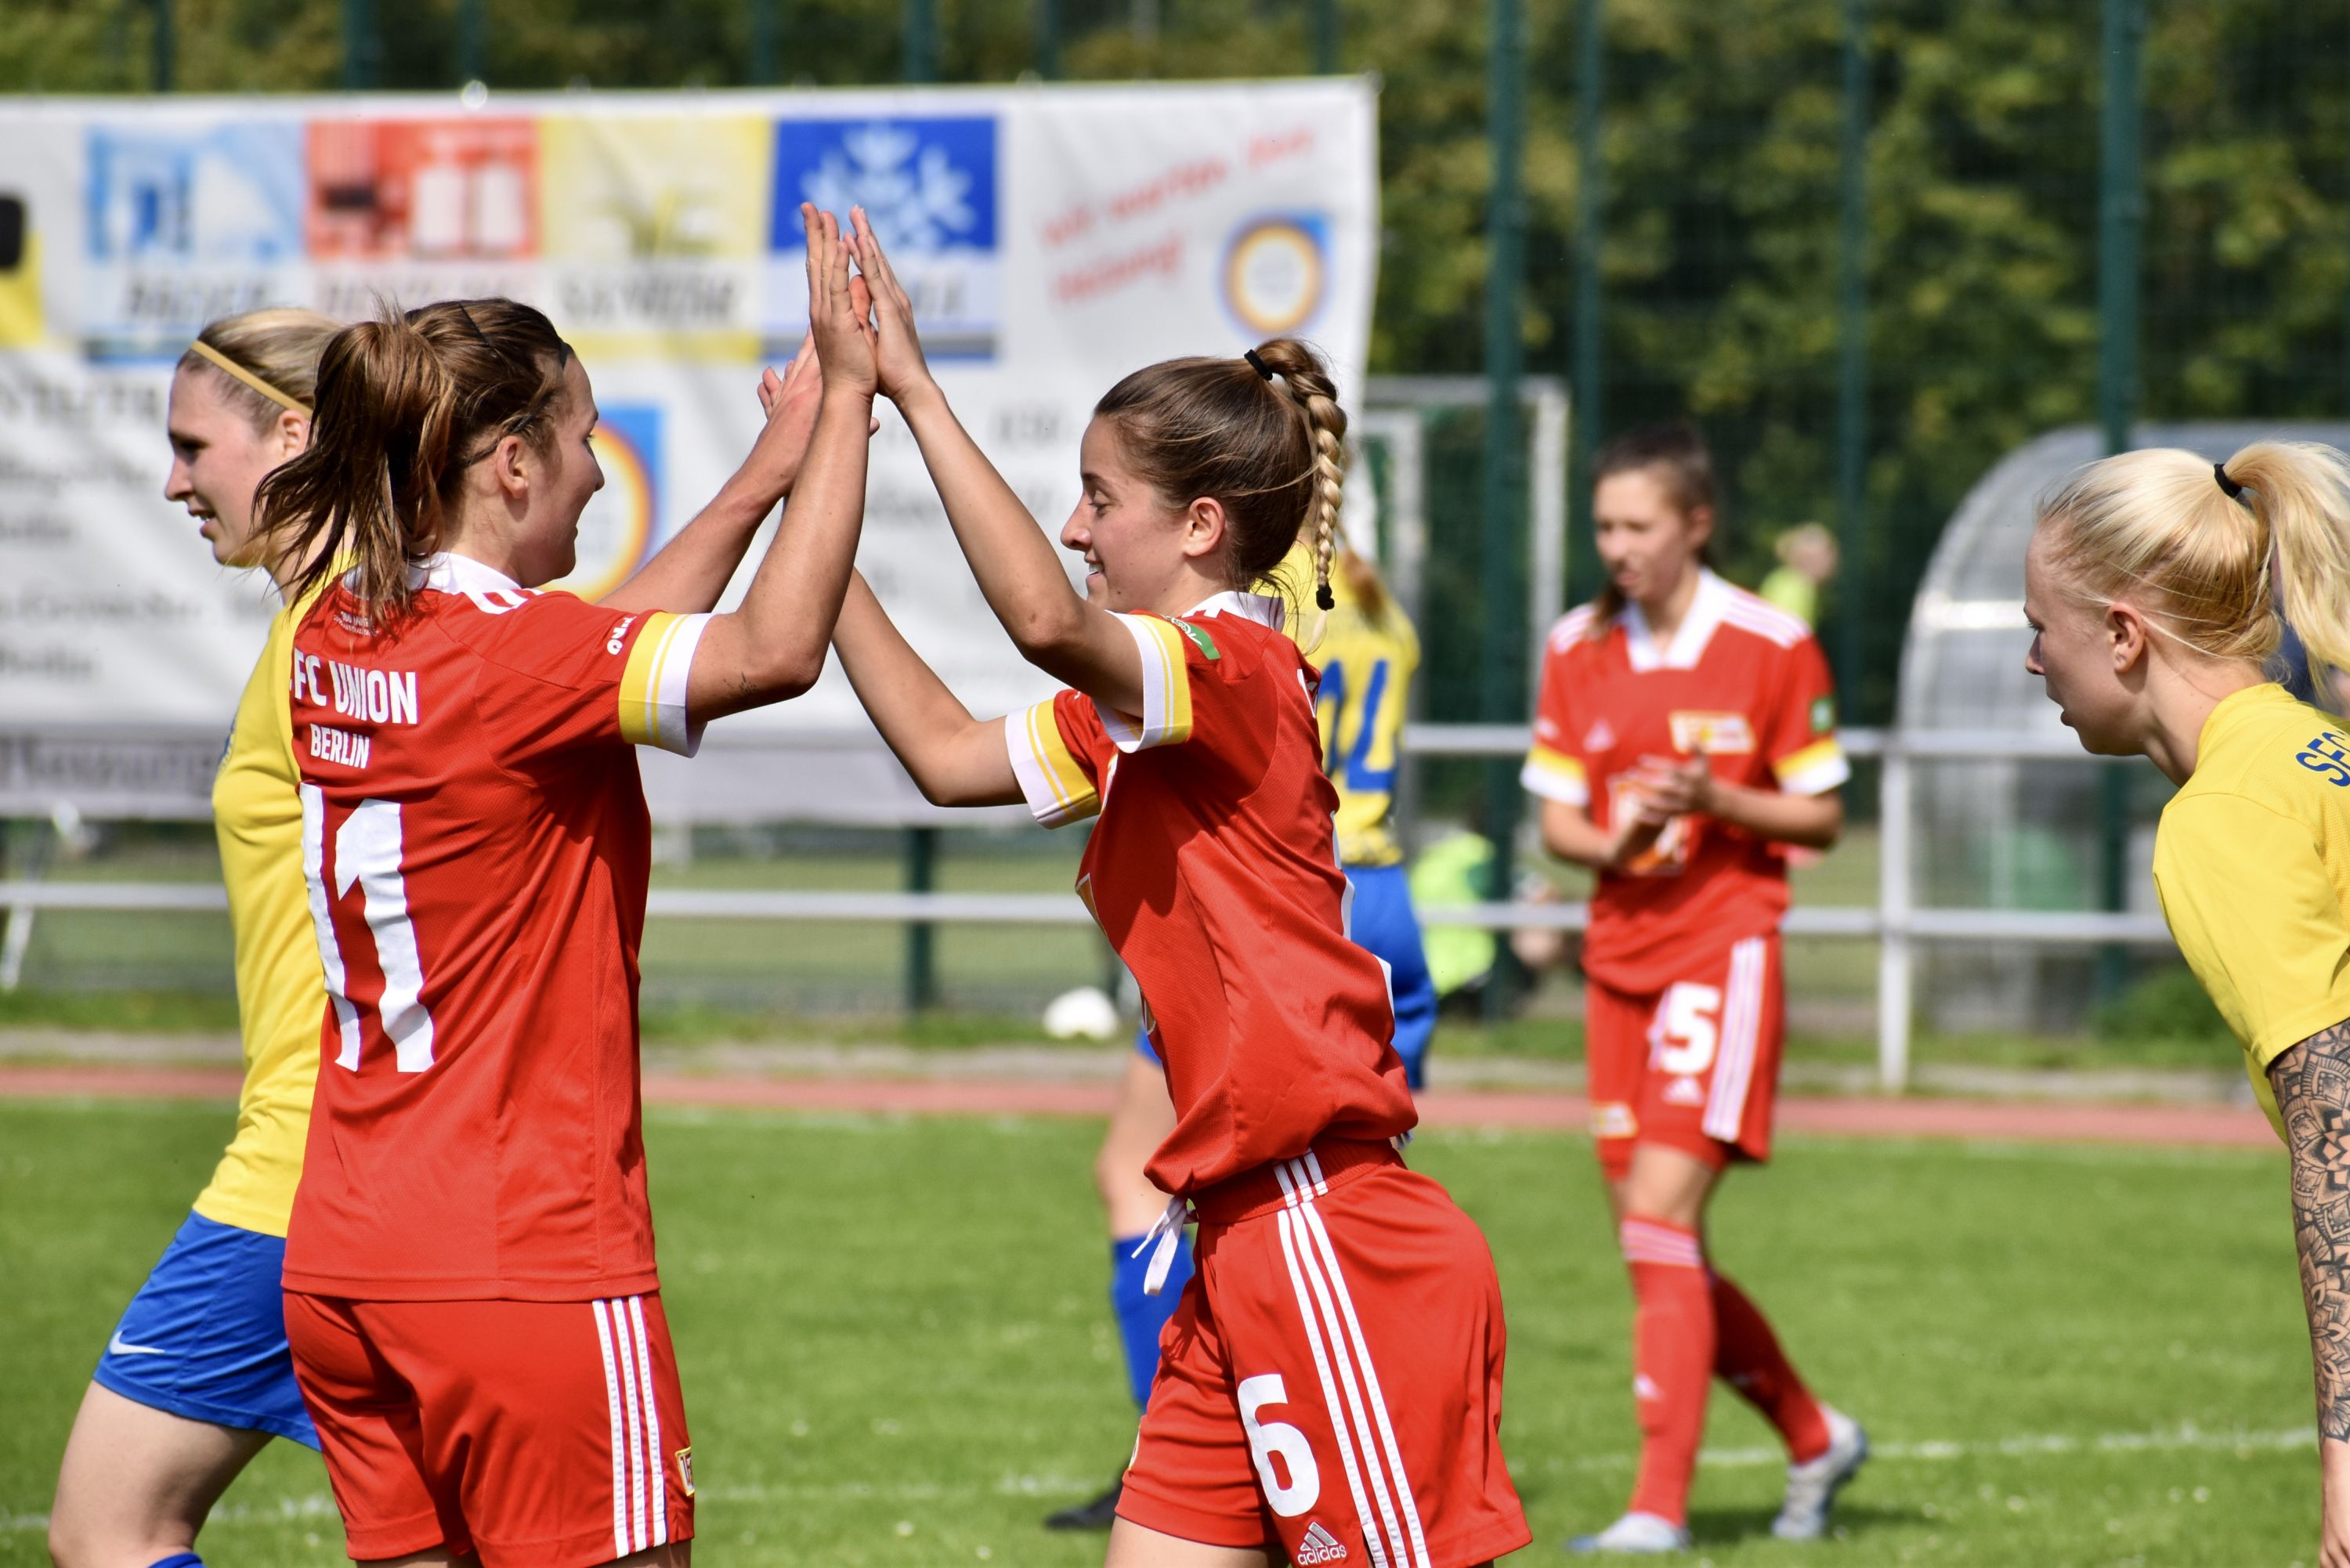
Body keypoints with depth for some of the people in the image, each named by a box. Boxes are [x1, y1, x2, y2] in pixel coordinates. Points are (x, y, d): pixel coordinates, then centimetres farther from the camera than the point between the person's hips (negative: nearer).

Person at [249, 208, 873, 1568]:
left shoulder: (340, 639, 9)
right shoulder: (509, 656, -16)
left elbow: (625, 648, 22)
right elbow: (774, 650, -27)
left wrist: (772, 466, 21)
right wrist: (847, 396, -20)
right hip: (528, 1264, -8)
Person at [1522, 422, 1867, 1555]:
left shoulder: (1772, 647, -7)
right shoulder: (1579, 649, 7)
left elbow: (1821, 818, -2)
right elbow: (1557, 820, 9)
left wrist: (1713, 800, -19)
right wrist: (1613, 843, -13)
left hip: (1723, 951, -6)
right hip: (1619, 954, 6)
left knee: (1660, 1218, -17)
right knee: (1656, 1244, 8)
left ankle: (1661, 1505, -17)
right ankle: (1814, 1440, 28)